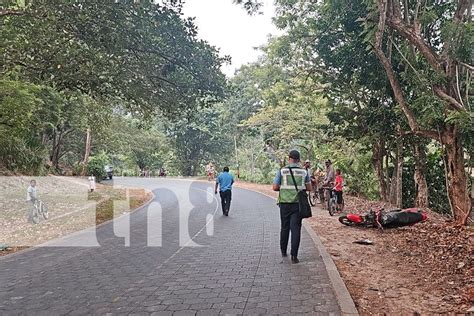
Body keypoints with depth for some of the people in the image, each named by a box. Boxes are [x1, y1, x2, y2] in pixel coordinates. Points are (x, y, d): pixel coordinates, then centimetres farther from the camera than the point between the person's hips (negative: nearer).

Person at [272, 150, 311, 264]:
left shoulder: (282, 171, -3)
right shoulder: (304, 172, 1)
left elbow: (275, 187, -4)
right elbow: (309, 188, 5)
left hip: (285, 203, 0)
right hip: (298, 203, 0)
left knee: (285, 227, 15)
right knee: (296, 229, 1)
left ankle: (283, 251, 28)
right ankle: (294, 255, -2)